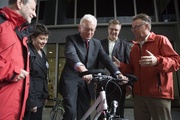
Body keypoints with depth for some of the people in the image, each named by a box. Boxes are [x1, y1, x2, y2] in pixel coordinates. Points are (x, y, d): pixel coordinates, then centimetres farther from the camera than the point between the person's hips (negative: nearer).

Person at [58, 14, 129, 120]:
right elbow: (71, 54, -24)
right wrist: (82, 68, -45)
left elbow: (105, 58, -3)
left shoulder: (97, 43, 10)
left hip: (86, 82, 4)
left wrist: (118, 73, -20)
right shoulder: (71, 39, -3)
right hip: (71, 80, -3)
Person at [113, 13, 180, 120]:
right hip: (139, 95, 6)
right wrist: (120, 66, 0)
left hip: (159, 94, -5)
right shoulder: (134, 47, 16)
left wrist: (157, 61, -29)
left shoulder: (161, 40, -1)